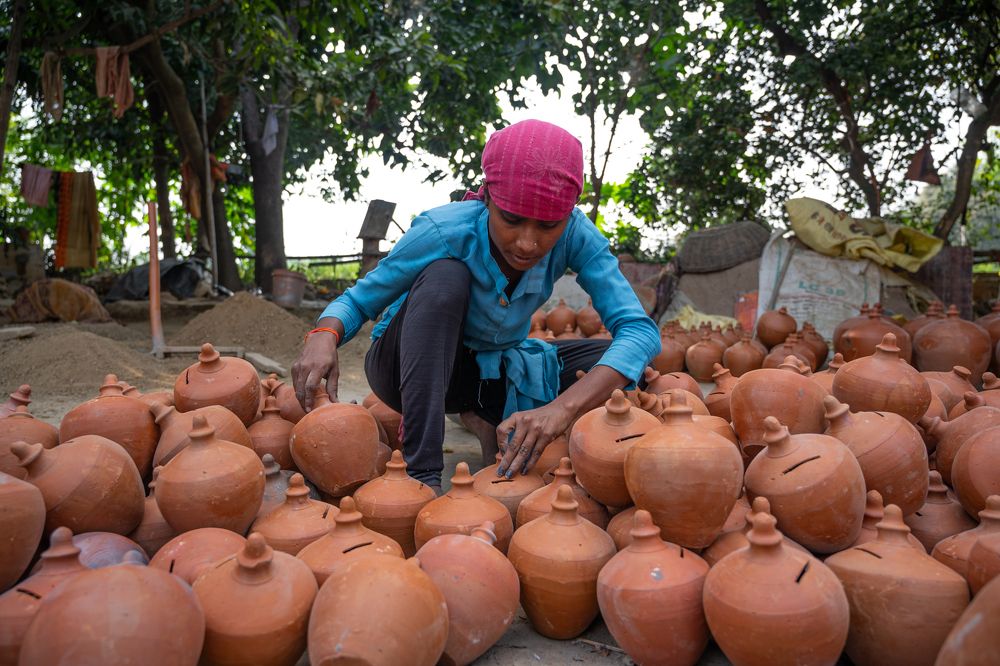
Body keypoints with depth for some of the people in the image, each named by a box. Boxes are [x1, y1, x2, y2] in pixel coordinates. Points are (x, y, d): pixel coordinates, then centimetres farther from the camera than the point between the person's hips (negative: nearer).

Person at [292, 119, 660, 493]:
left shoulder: (574, 234, -23)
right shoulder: (444, 233, -29)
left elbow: (640, 330, -31)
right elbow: (357, 302, -18)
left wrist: (562, 407, -47)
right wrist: (324, 336, -43)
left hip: (499, 370, 3)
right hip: (413, 371, -3)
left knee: (613, 363, -15)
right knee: (445, 275, -34)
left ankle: (493, 422, -2)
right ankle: (422, 473, -34)